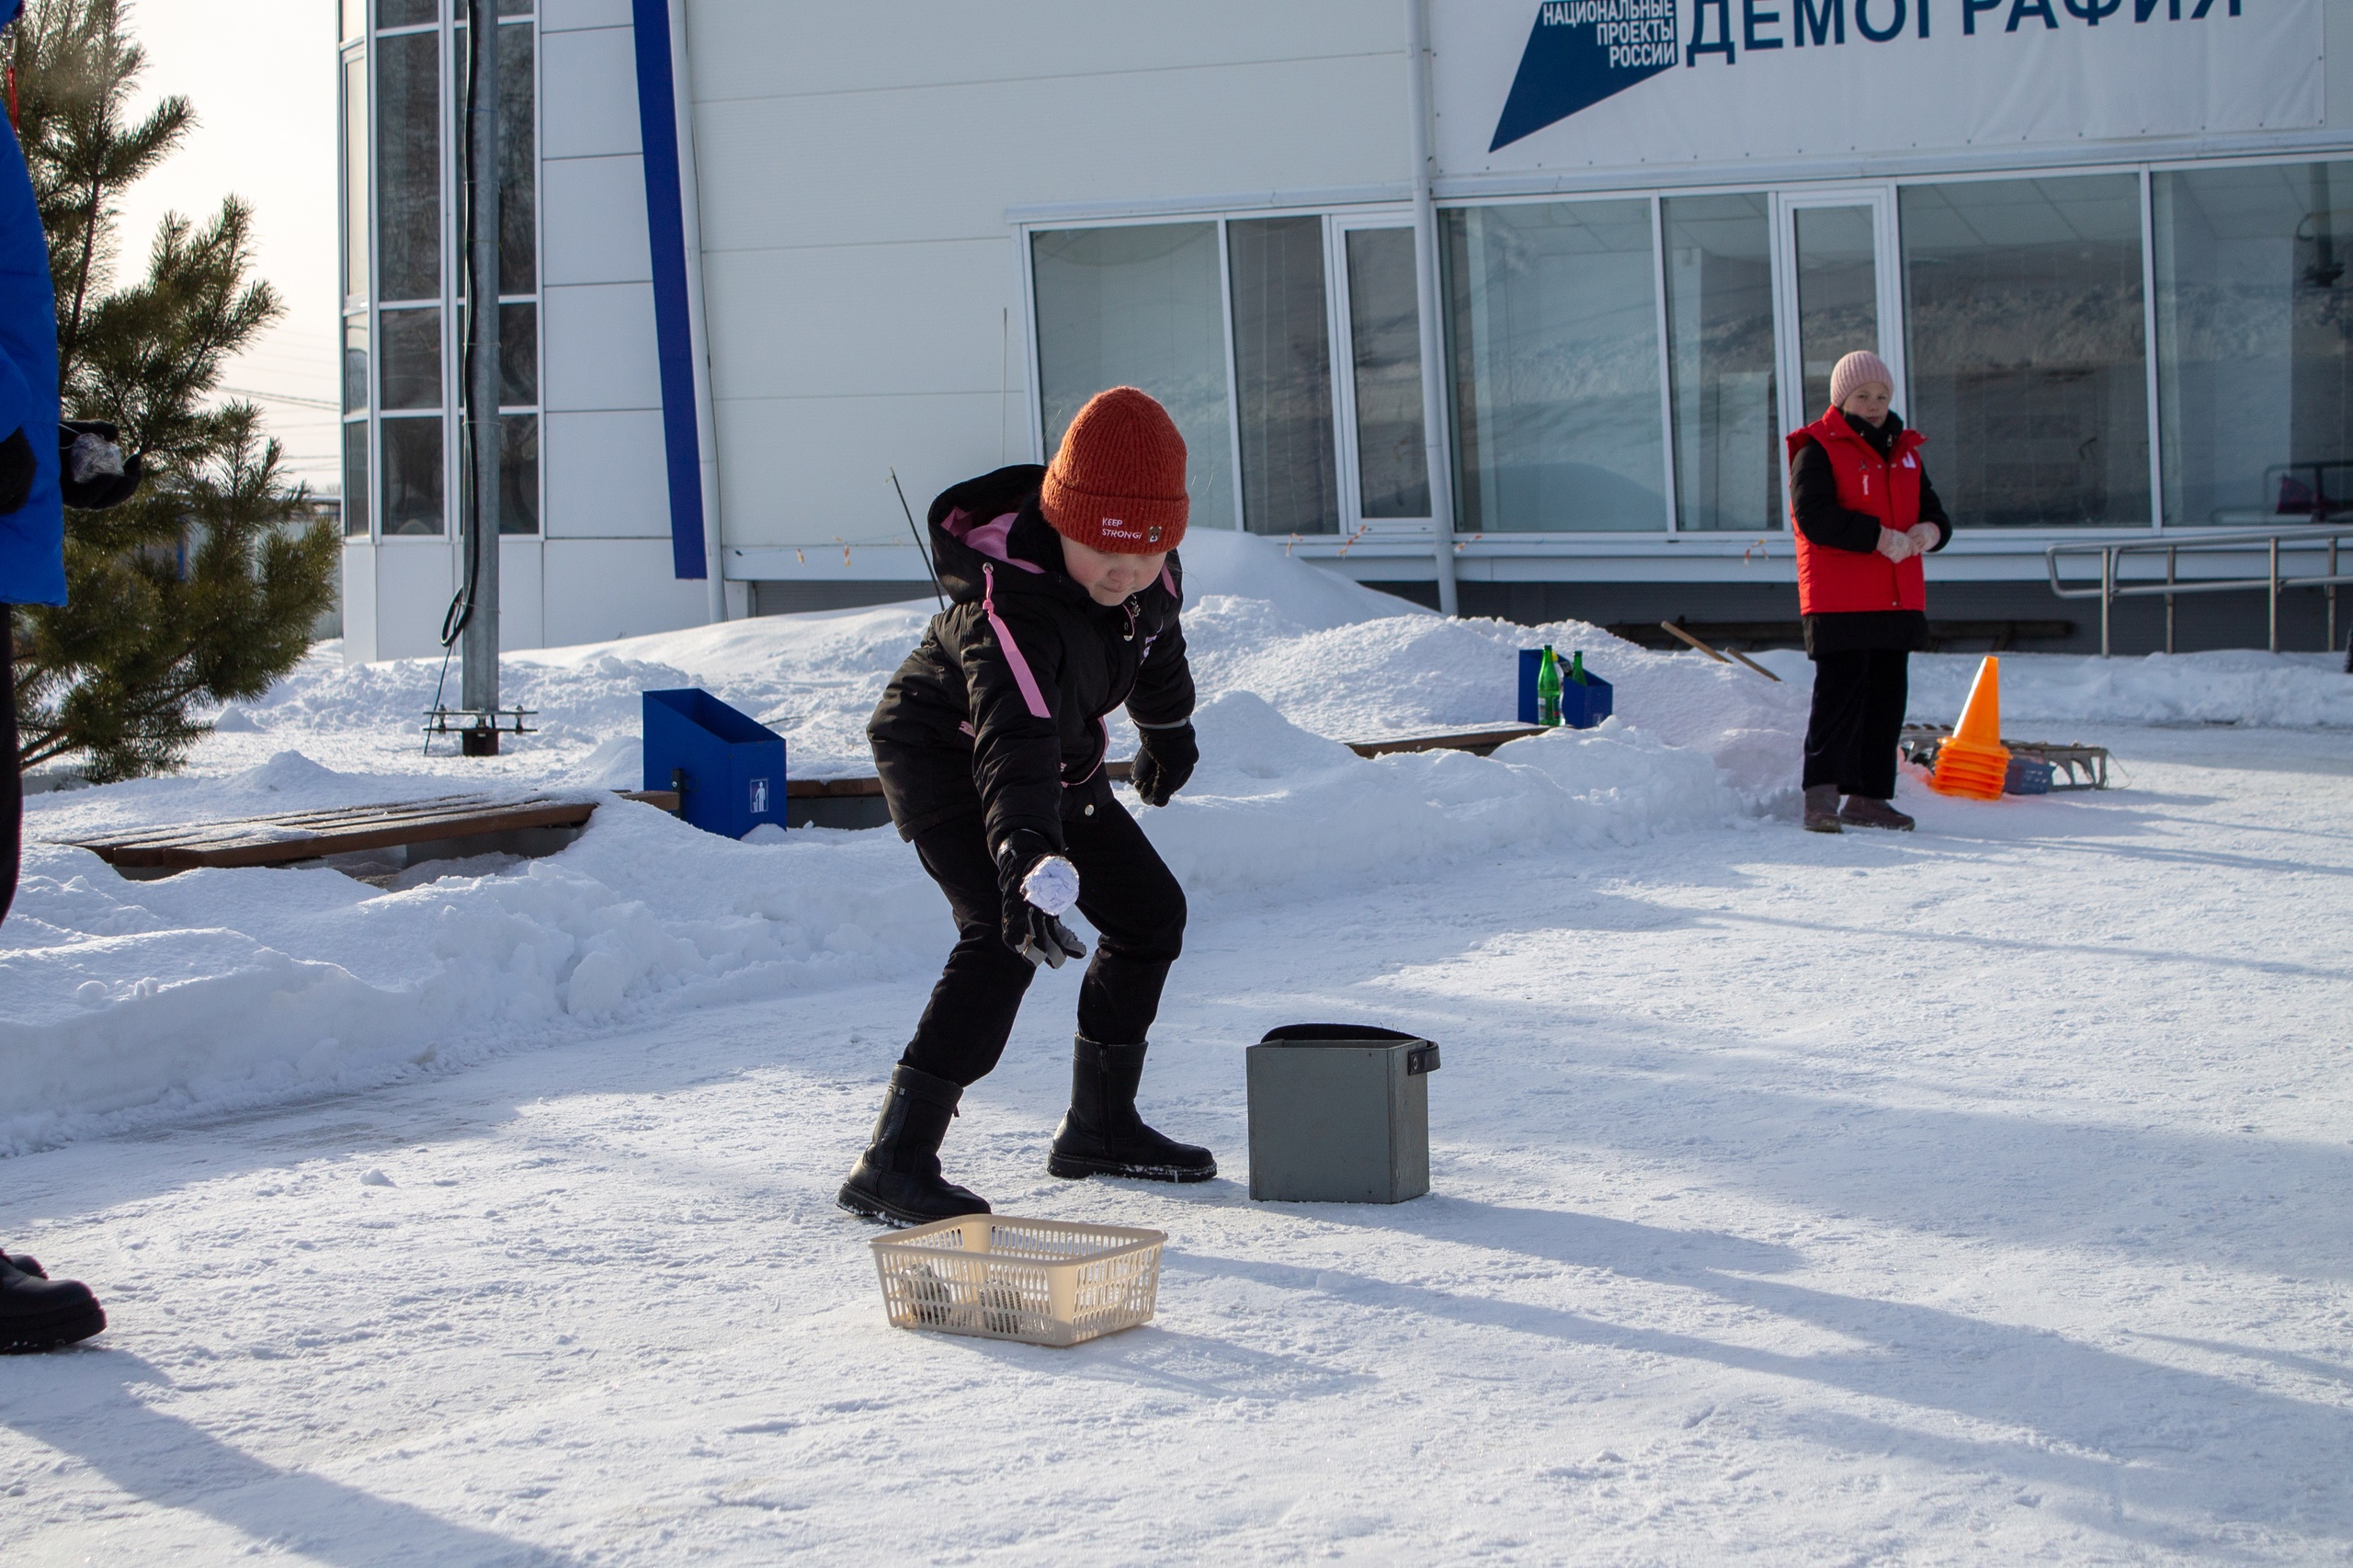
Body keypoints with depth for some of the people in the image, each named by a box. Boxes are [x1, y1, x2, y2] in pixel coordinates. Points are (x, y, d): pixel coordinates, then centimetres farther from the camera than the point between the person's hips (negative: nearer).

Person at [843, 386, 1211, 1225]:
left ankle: (1099, 1123, 29)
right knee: (1004, 936, -27)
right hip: (945, 755, -8)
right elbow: (1014, 743, -54)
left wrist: (1168, 727, 25)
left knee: (1149, 912, 12)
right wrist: (1025, 855, -70)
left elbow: (1155, 632, 9)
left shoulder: (1150, 566, -16)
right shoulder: (1009, 604, -40)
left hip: (1059, 761, 8)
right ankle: (893, 1162, -27)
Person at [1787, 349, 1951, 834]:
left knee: (1887, 698, 8)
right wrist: (1879, 537, -22)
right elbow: (1814, 516, -17)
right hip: (1838, 602, -7)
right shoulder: (1818, 449, -3)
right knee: (1840, 694, -13)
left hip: (1898, 602, 7)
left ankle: (1867, 796, 15)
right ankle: (1821, 795, -13)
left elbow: (1934, 513, 15)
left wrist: (1928, 531, -11)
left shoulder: (1904, 452, 18)